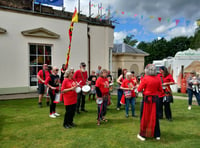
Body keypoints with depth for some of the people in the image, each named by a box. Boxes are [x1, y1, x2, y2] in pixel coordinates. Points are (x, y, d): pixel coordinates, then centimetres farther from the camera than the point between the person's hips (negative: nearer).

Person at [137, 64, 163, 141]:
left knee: (145, 116, 8)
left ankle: (143, 134, 17)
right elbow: (160, 89, 7)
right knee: (155, 116, 14)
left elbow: (139, 89, -12)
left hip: (147, 99, -3)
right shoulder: (158, 79, -1)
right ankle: (157, 135, 25)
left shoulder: (145, 78, -13)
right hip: (155, 99, 4)